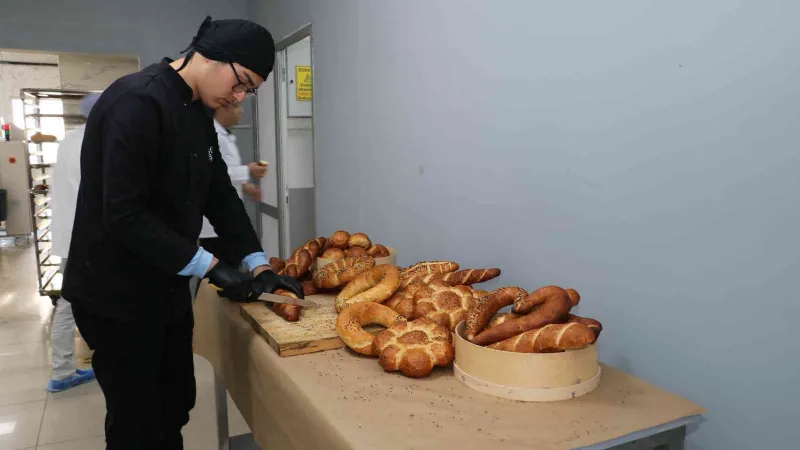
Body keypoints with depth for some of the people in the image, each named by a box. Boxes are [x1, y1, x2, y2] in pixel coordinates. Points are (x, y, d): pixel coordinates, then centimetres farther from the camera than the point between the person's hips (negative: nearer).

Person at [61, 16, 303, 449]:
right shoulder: (137, 102, -22)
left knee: (176, 405, 19)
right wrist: (210, 266, -22)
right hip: (116, 295, -9)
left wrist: (258, 266, 1)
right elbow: (124, 215, -26)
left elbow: (219, 194, 8)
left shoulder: (198, 112, 8)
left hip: (167, 287, 9)